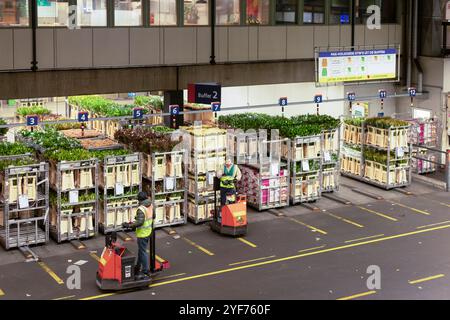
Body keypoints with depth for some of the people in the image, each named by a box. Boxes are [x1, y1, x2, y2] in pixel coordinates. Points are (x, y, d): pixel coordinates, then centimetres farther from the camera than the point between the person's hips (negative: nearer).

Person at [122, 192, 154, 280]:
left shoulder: (141, 209, -25)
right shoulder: (150, 205, 1)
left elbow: (139, 222, -31)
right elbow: (153, 216, 13)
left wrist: (128, 225, -26)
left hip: (142, 234, -9)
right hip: (148, 231, 9)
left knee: (143, 252, 1)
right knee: (141, 250, 21)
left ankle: (146, 272, 7)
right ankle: (138, 268, 34)